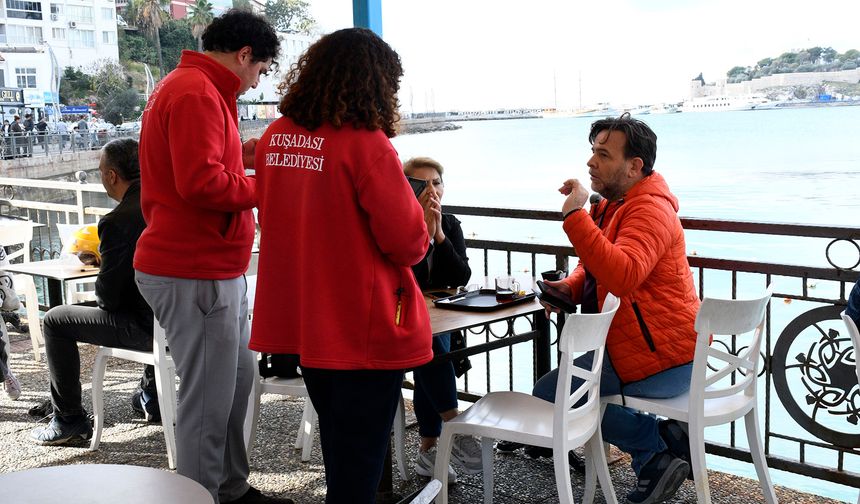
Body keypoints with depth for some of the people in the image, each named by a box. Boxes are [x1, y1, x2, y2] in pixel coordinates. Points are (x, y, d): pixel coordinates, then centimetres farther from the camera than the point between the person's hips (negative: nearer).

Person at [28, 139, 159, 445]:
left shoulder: (117, 222, -19)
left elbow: (108, 298, -13)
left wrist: (99, 263, 8)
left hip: (149, 326, -7)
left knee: (56, 320, 9)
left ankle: (69, 420, 16)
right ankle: (152, 395, 47)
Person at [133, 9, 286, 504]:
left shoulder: (194, 87, 18)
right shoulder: (197, 93, -17)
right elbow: (201, 183, -26)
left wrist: (243, 154, 9)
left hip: (218, 269, 11)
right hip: (194, 274, -11)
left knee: (238, 376, 19)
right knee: (209, 398, -1)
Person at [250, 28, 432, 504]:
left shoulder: (275, 138, 1)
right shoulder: (366, 144, -19)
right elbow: (407, 243, -16)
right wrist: (421, 232, 5)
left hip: (301, 319, 7)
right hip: (364, 327, -7)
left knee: (335, 436, 24)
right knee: (360, 452, 7)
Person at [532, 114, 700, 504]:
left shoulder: (650, 209, -20)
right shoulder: (616, 204, 13)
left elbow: (623, 276, -37)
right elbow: (595, 267, 22)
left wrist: (574, 215, -37)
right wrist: (569, 286, 0)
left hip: (662, 360, -11)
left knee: (548, 394, -11)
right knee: (561, 375, 25)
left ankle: (655, 450, 0)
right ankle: (665, 439, 14)